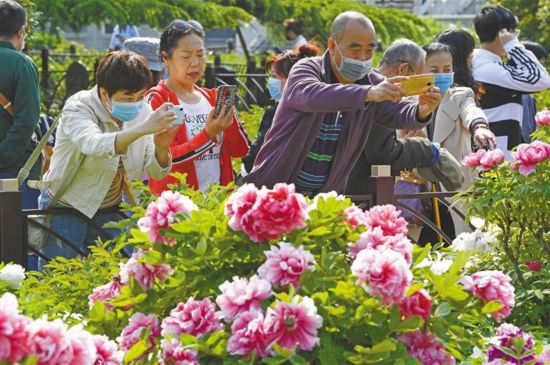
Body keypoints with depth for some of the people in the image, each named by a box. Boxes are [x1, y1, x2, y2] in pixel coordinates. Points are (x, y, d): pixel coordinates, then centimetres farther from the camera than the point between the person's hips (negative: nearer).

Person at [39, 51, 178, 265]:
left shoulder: (142, 112, -6)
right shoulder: (77, 109, -21)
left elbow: (156, 172, -6)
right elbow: (94, 144, -43)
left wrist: (161, 148, -29)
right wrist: (144, 129, -55)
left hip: (111, 211, 4)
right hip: (66, 209, -4)